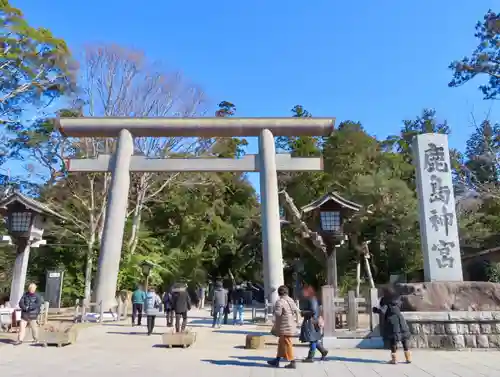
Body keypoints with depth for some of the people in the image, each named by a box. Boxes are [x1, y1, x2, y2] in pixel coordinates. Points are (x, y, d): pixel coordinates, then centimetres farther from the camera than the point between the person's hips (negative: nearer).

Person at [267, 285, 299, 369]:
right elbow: (296, 310, 9)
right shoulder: (290, 300, 9)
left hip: (285, 325, -9)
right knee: (281, 342, 16)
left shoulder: (280, 301, -17)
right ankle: (277, 360, 25)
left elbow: (277, 313, -23)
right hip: (291, 324, 9)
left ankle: (292, 362, 2)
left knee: (287, 343, -2)